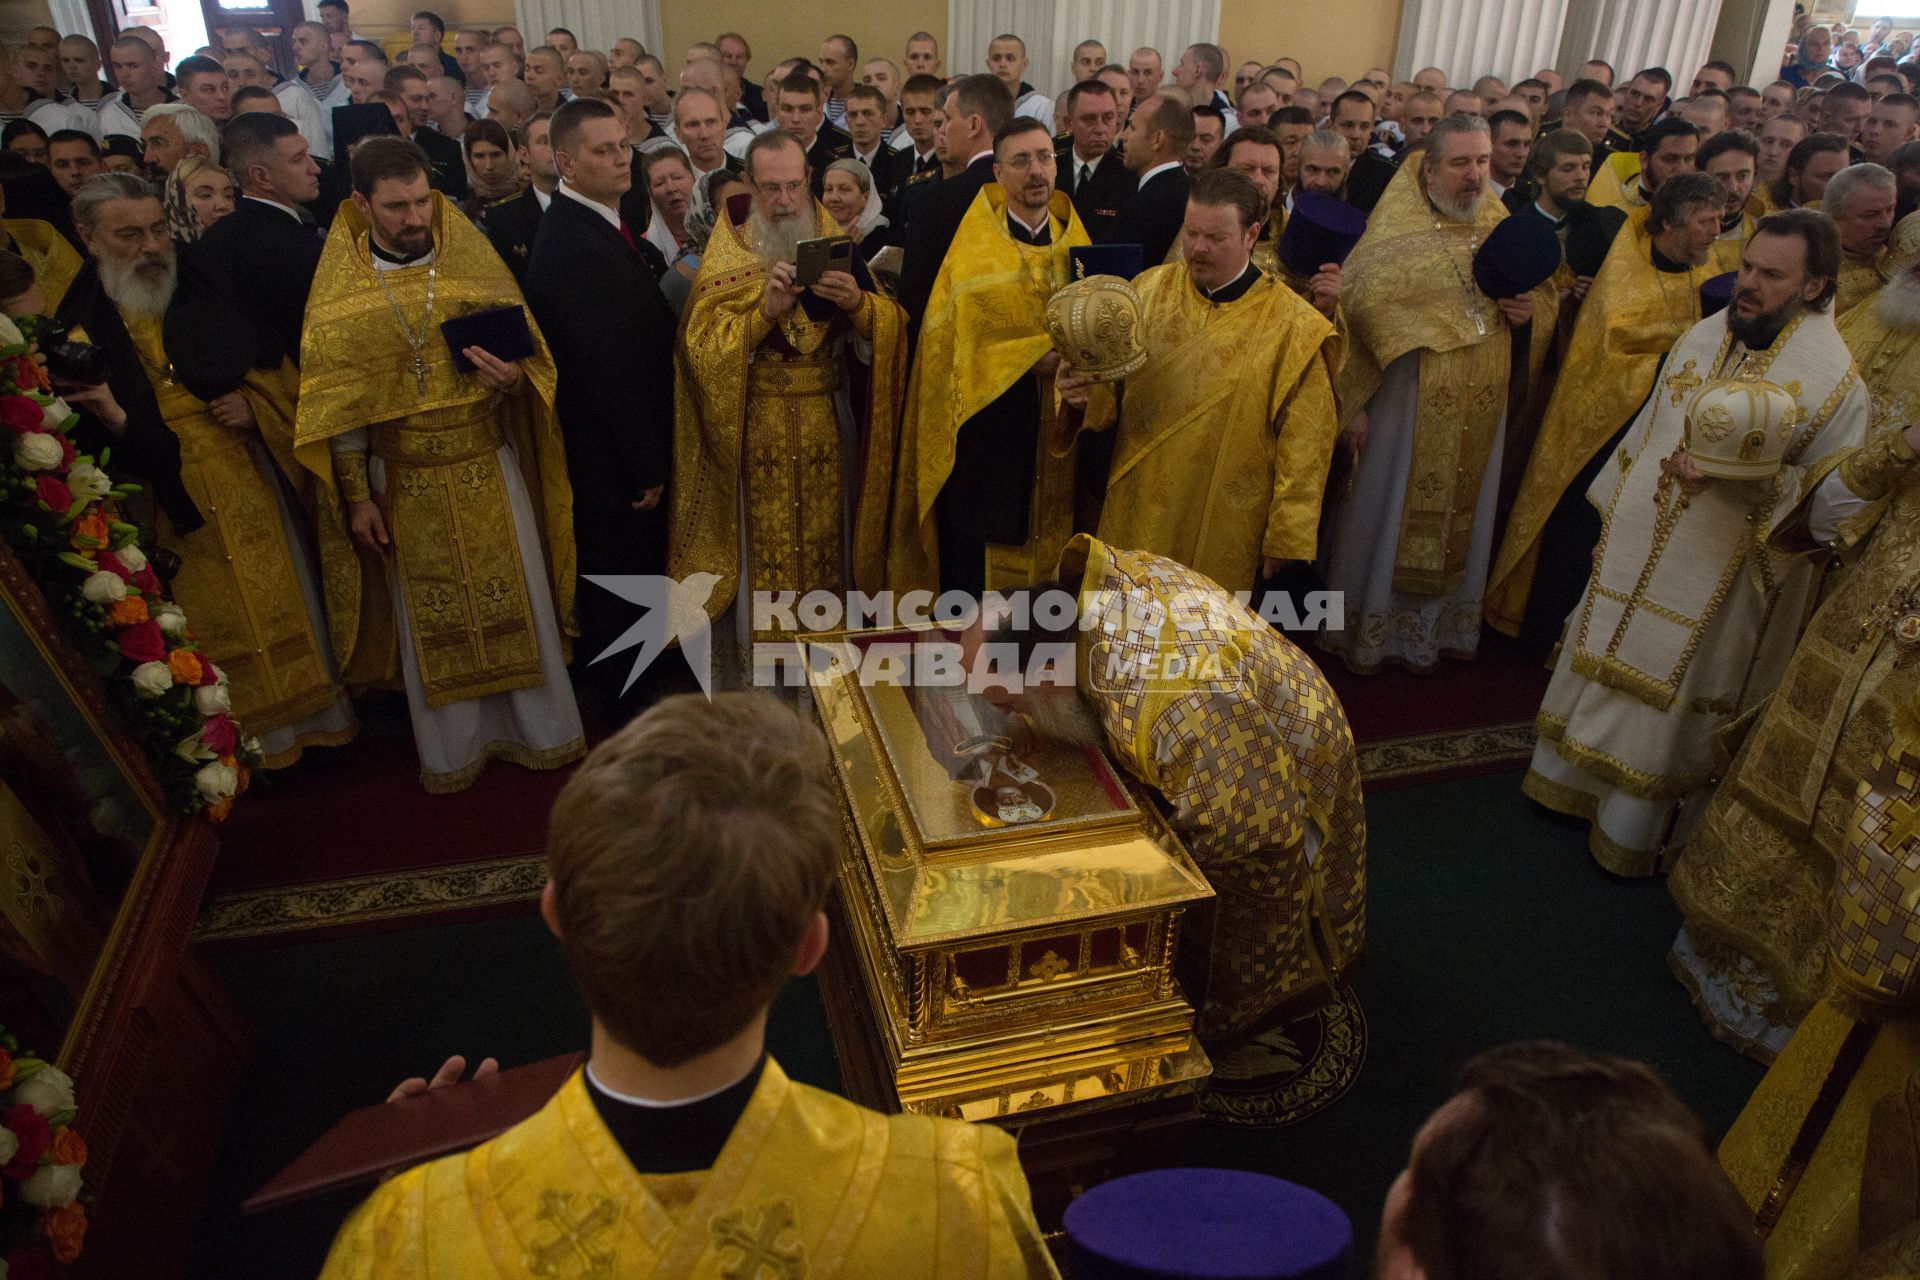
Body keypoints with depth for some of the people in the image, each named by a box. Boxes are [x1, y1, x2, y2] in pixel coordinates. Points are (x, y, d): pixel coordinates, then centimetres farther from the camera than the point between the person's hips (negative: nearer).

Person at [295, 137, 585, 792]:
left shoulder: (474, 261, -1)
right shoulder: (339, 291, -3)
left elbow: (529, 350, 2)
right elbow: (338, 400, -1)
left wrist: (512, 374, -22)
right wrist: (357, 495, -3)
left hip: (489, 466, 1)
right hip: (404, 479, 0)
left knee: (517, 599, 8)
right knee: (431, 616, 10)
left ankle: (542, 728, 25)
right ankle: (453, 746, 26)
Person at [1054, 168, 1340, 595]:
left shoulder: (1291, 325, -8)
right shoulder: (1148, 291, 1)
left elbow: (1305, 447, -7)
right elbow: (1114, 389, 5)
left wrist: (1286, 541, -6)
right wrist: (1085, 394, -18)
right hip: (1135, 524, 3)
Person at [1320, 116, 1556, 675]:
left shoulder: (1503, 227, 7)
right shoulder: (1395, 228, -9)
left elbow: (1546, 289, 17)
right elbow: (1360, 311, -13)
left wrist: (1530, 309, -7)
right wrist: (1353, 404, -17)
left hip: (1479, 412, 5)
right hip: (1406, 403, -5)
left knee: (1458, 516, 14)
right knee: (1385, 512, 5)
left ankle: (1428, 630, 31)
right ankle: (1363, 627, 22)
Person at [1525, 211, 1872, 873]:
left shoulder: (1835, 377, -13)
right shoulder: (1705, 335, 3)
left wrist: (1736, 477, -27)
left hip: (1715, 577, -5)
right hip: (1632, 552, 5)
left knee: (1668, 688, 7)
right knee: (1604, 658, 16)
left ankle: (1634, 830, 25)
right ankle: (1574, 778, 37)